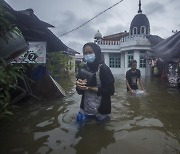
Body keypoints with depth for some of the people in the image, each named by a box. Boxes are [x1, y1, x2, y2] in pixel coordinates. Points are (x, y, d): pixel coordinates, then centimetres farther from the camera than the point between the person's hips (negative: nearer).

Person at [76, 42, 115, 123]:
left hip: (101, 110, -4)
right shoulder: (84, 69, 1)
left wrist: (89, 87, -21)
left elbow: (110, 91, -19)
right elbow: (80, 91, 6)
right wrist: (79, 86, -18)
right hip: (85, 109, 5)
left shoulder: (103, 69, -15)